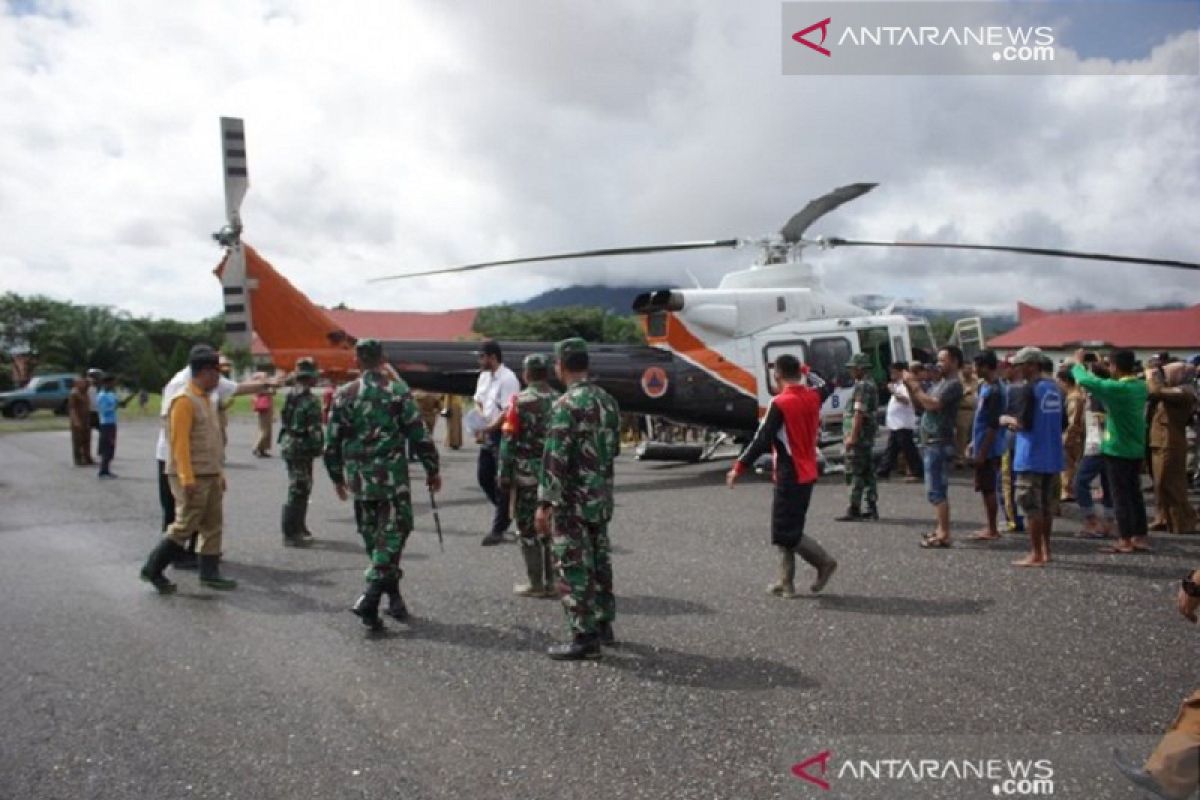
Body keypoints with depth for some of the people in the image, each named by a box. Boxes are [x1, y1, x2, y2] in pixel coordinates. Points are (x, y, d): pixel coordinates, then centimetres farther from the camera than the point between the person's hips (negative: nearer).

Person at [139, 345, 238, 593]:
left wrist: (220, 473, 17)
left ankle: (210, 573, 15)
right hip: (192, 477, -9)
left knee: (213, 526, 9)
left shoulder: (206, 400, 16)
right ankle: (152, 569, 9)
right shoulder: (184, 401, -13)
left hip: (210, 476, 9)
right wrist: (187, 478, -23)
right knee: (185, 526, -5)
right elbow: (180, 442, -19)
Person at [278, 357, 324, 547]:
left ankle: (298, 528, 29)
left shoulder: (290, 396, 10)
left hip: (287, 445, 9)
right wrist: (320, 448, -8)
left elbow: (283, 422, 16)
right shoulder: (311, 401, -18)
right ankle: (291, 534, -1)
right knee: (298, 491, -4)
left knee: (301, 490, 19)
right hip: (301, 449, -9)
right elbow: (314, 430, -20)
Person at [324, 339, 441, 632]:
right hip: (392, 477, -3)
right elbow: (418, 435, -6)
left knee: (373, 538, 16)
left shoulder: (344, 394, 2)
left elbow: (332, 441, 5)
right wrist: (432, 470, 4)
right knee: (392, 533, 3)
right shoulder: (398, 390, -5)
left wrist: (337, 477, 18)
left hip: (359, 478, 3)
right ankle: (369, 599, -11)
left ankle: (394, 596, 24)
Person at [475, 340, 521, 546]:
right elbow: (478, 402, 17)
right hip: (487, 434, 9)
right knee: (483, 476, 13)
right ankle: (506, 511, 32)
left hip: (503, 434, -9)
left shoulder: (508, 379, -17)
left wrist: (488, 429, -21)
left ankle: (498, 529, 6)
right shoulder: (484, 377, 11)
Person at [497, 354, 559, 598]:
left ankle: (536, 584, 8)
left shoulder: (520, 401, -9)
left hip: (526, 474, -4)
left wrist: (503, 475, -5)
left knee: (529, 530, 5)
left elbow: (509, 440, -11)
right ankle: (552, 582, 19)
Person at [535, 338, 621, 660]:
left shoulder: (567, 404, -17)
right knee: (599, 561, 17)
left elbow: (555, 459, -21)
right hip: (601, 498, 8)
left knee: (574, 567, -1)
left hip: (572, 500, -8)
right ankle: (603, 625, 28)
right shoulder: (607, 400, 8)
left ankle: (585, 637, 3)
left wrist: (544, 504, -18)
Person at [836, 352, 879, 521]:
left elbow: (859, 413, -22)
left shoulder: (862, 386, -15)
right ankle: (872, 508, 15)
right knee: (868, 472, 11)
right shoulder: (870, 384, 19)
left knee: (855, 472, -7)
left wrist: (852, 436, -23)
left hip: (858, 436, -10)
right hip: (867, 437, 10)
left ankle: (854, 510, -6)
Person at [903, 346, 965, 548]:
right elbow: (919, 404, 18)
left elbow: (932, 404, -24)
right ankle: (941, 529, 21)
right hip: (931, 442, 10)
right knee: (938, 489, 14)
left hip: (939, 443, -10)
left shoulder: (954, 384, -12)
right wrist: (909, 387, 5)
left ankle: (944, 535, -9)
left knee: (935, 490, -10)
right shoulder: (940, 383, 18)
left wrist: (914, 385, -15)